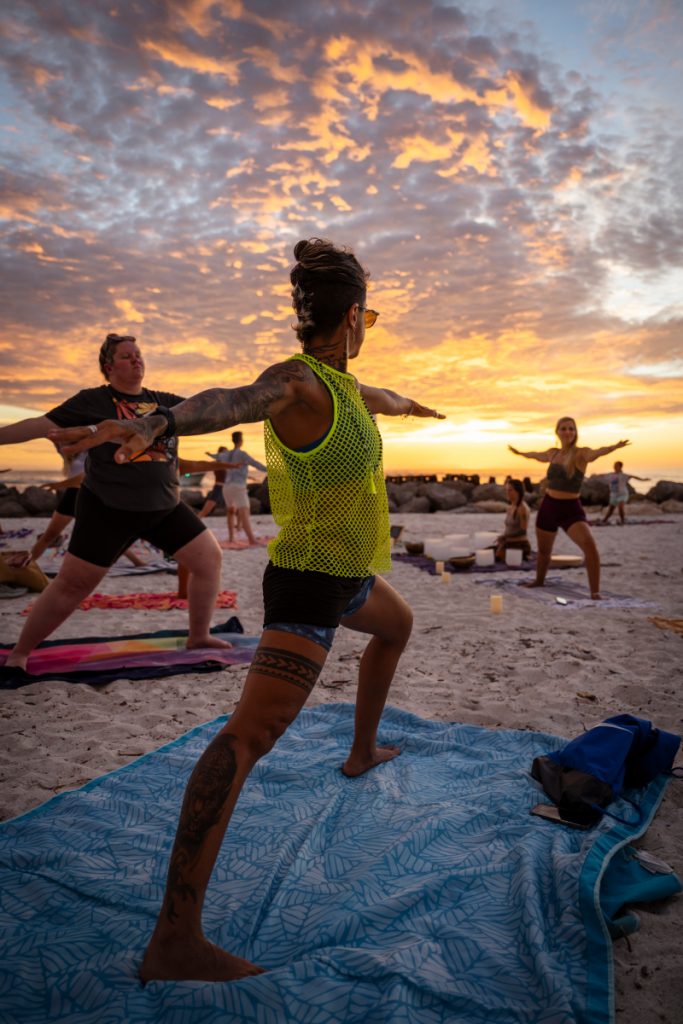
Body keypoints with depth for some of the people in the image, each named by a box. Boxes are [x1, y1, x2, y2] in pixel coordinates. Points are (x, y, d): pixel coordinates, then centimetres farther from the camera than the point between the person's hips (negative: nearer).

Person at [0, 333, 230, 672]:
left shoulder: (163, 401, 9)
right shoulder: (93, 401, -3)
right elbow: (42, 425, -6)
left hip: (164, 508, 5)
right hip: (107, 510, -5)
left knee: (209, 557, 2)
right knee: (71, 584, -3)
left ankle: (198, 636, 18)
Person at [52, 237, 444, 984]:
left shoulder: (336, 380, 7)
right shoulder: (293, 380, -21)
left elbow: (373, 398, 32)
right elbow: (232, 400, -45)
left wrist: (409, 404, 55)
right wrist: (155, 423, -68)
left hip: (339, 573, 11)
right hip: (309, 583, -11)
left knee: (396, 627, 35)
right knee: (249, 735, -19)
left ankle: (361, 753, 51)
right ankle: (174, 942, -18)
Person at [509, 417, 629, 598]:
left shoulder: (581, 454, -11)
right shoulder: (553, 453, 5)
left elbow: (596, 452, -35)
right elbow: (536, 455, 29)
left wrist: (613, 447, -58)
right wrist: (519, 453, 48)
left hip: (571, 508, -5)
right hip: (548, 506, 5)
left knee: (589, 545, -26)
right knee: (543, 549, 20)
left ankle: (595, 592, -18)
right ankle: (539, 580, 47)